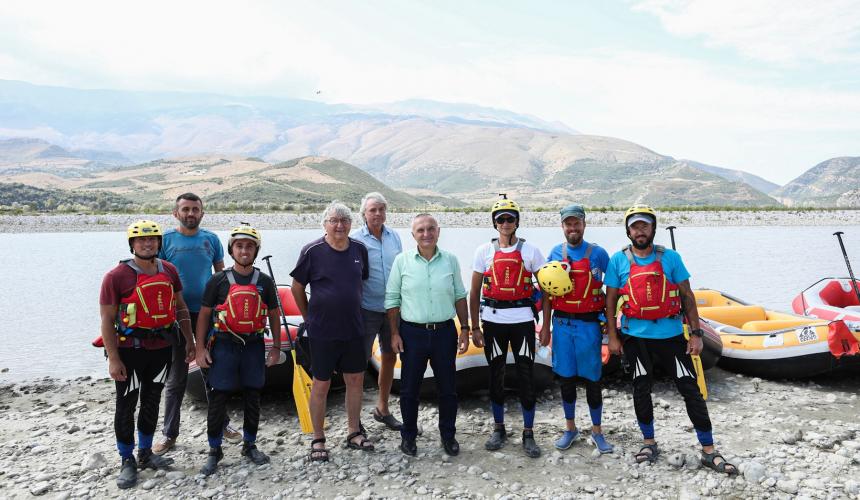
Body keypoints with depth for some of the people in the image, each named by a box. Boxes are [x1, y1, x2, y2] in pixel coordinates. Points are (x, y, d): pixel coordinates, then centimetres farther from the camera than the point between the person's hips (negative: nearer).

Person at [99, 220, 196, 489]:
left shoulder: (169, 271, 3)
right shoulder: (117, 276, -12)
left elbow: (180, 308, 11)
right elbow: (107, 320, -11)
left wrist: (189, 341, 8)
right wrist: (113, 358, -15)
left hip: (161, 347, 5)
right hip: (130, 350, -5)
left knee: (152, 402, 16)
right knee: (126, 406, 6)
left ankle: (146, 454, 32)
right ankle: (127, 462, 20)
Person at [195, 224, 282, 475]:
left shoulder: (265, 282, 4)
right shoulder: (218, 280, -1)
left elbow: (274, 316, 10)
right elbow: (204, 315, 1)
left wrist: (276, 347, 7)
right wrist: (200, 349, -4)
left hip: (254, 345, 2)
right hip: (224, 345, -2)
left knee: (252, 397, 10)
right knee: (218, 398, 2)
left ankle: (250, 445, 26)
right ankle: (214, 451, 16)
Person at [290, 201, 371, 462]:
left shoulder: (359, 249, 2)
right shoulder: (313, 251, -10)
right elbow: (297, 287, 0)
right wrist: (310, 317, 4)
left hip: (354, 328, 4)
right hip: (322, 331, -4)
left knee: (356, 380, 11)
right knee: (321, 384, 5)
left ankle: (353, 432, 28)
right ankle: (318, 440, 19)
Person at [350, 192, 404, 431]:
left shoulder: (394, 237, 5)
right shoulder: (355, 239, -9)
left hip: (393, 308, 5)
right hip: (367, 310, -5)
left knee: (389, 357, 14)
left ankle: (382, 408, 32)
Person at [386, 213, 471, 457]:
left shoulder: (450, 260, 2)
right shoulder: (402, 261, -3)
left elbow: (459, 297, 8)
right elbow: (392, 299, 1)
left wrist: (465, 329, 5)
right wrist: (395, 334, -3)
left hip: (444, 332, 1)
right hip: (412, 333, -1)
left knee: (448, 389, 10)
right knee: (409, 389, 9)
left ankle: (448, 436, 28)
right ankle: (408, 435, 28)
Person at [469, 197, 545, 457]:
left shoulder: (530, 251, 2)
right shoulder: (484, 251, 5)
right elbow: (474, 292, 6)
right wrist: (475, 327, 3)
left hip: (523, 320, -1)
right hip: (493, 321, 1)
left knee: (527, 377, 0)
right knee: (496, 376, 10)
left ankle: (528, 434, 14)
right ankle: (499, 429, 26)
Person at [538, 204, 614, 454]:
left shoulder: (597, 253, -2)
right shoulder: (555, 253, 5)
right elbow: (547, 292, 9)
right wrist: (545, 326, 7)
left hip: (589, 324, -2)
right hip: (562, 323, 2)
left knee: (592, 379, 4)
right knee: (565, 378, 10)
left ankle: (597, 431, 20)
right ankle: (570, 428, 25)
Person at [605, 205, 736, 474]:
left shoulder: (670, 257, 1)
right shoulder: (618, 260, 1)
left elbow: (687, 296, 3)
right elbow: (611, 301, 3)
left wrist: (696, 333, -1)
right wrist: (612, 337, 0)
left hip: (671, 334, 0)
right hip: (635, 337, 0)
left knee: (691, 390, 1)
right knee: (641, 390, 10)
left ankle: (709, 451, 12)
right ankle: (649, 443, 29)